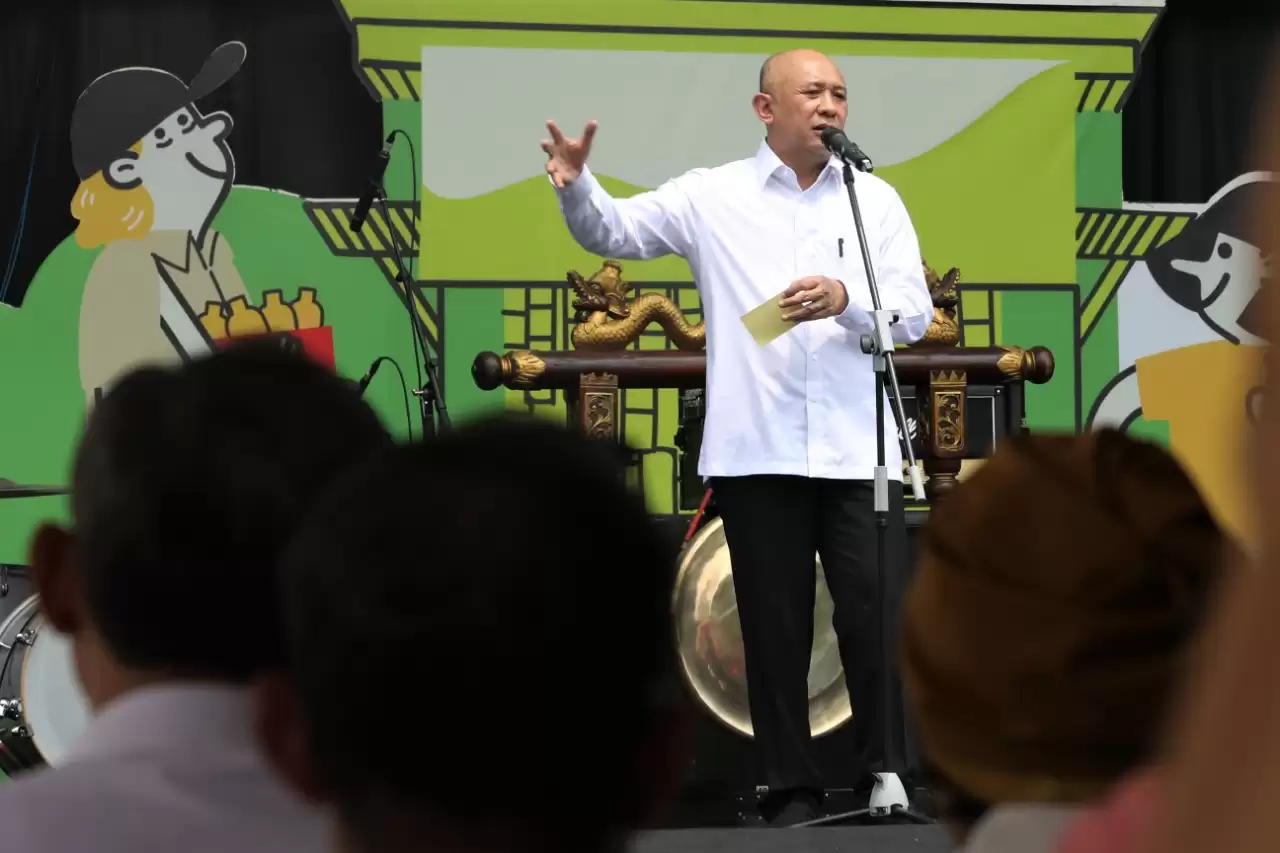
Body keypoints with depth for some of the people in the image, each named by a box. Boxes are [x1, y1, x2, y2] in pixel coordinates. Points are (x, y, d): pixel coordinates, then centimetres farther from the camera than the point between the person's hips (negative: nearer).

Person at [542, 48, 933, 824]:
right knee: (776, 625, 4)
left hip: (857, 452, 1)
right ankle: (792, 789, 12)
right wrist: (576, 185, -15)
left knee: (878, 614, -2)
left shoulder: (876, 200, 9)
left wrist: (848, 299, -16)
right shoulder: (713, 197, 6)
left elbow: (916, 313, 4)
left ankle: (891, 780, 6)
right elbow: (613, 232, 6)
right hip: (756, 452, -1)